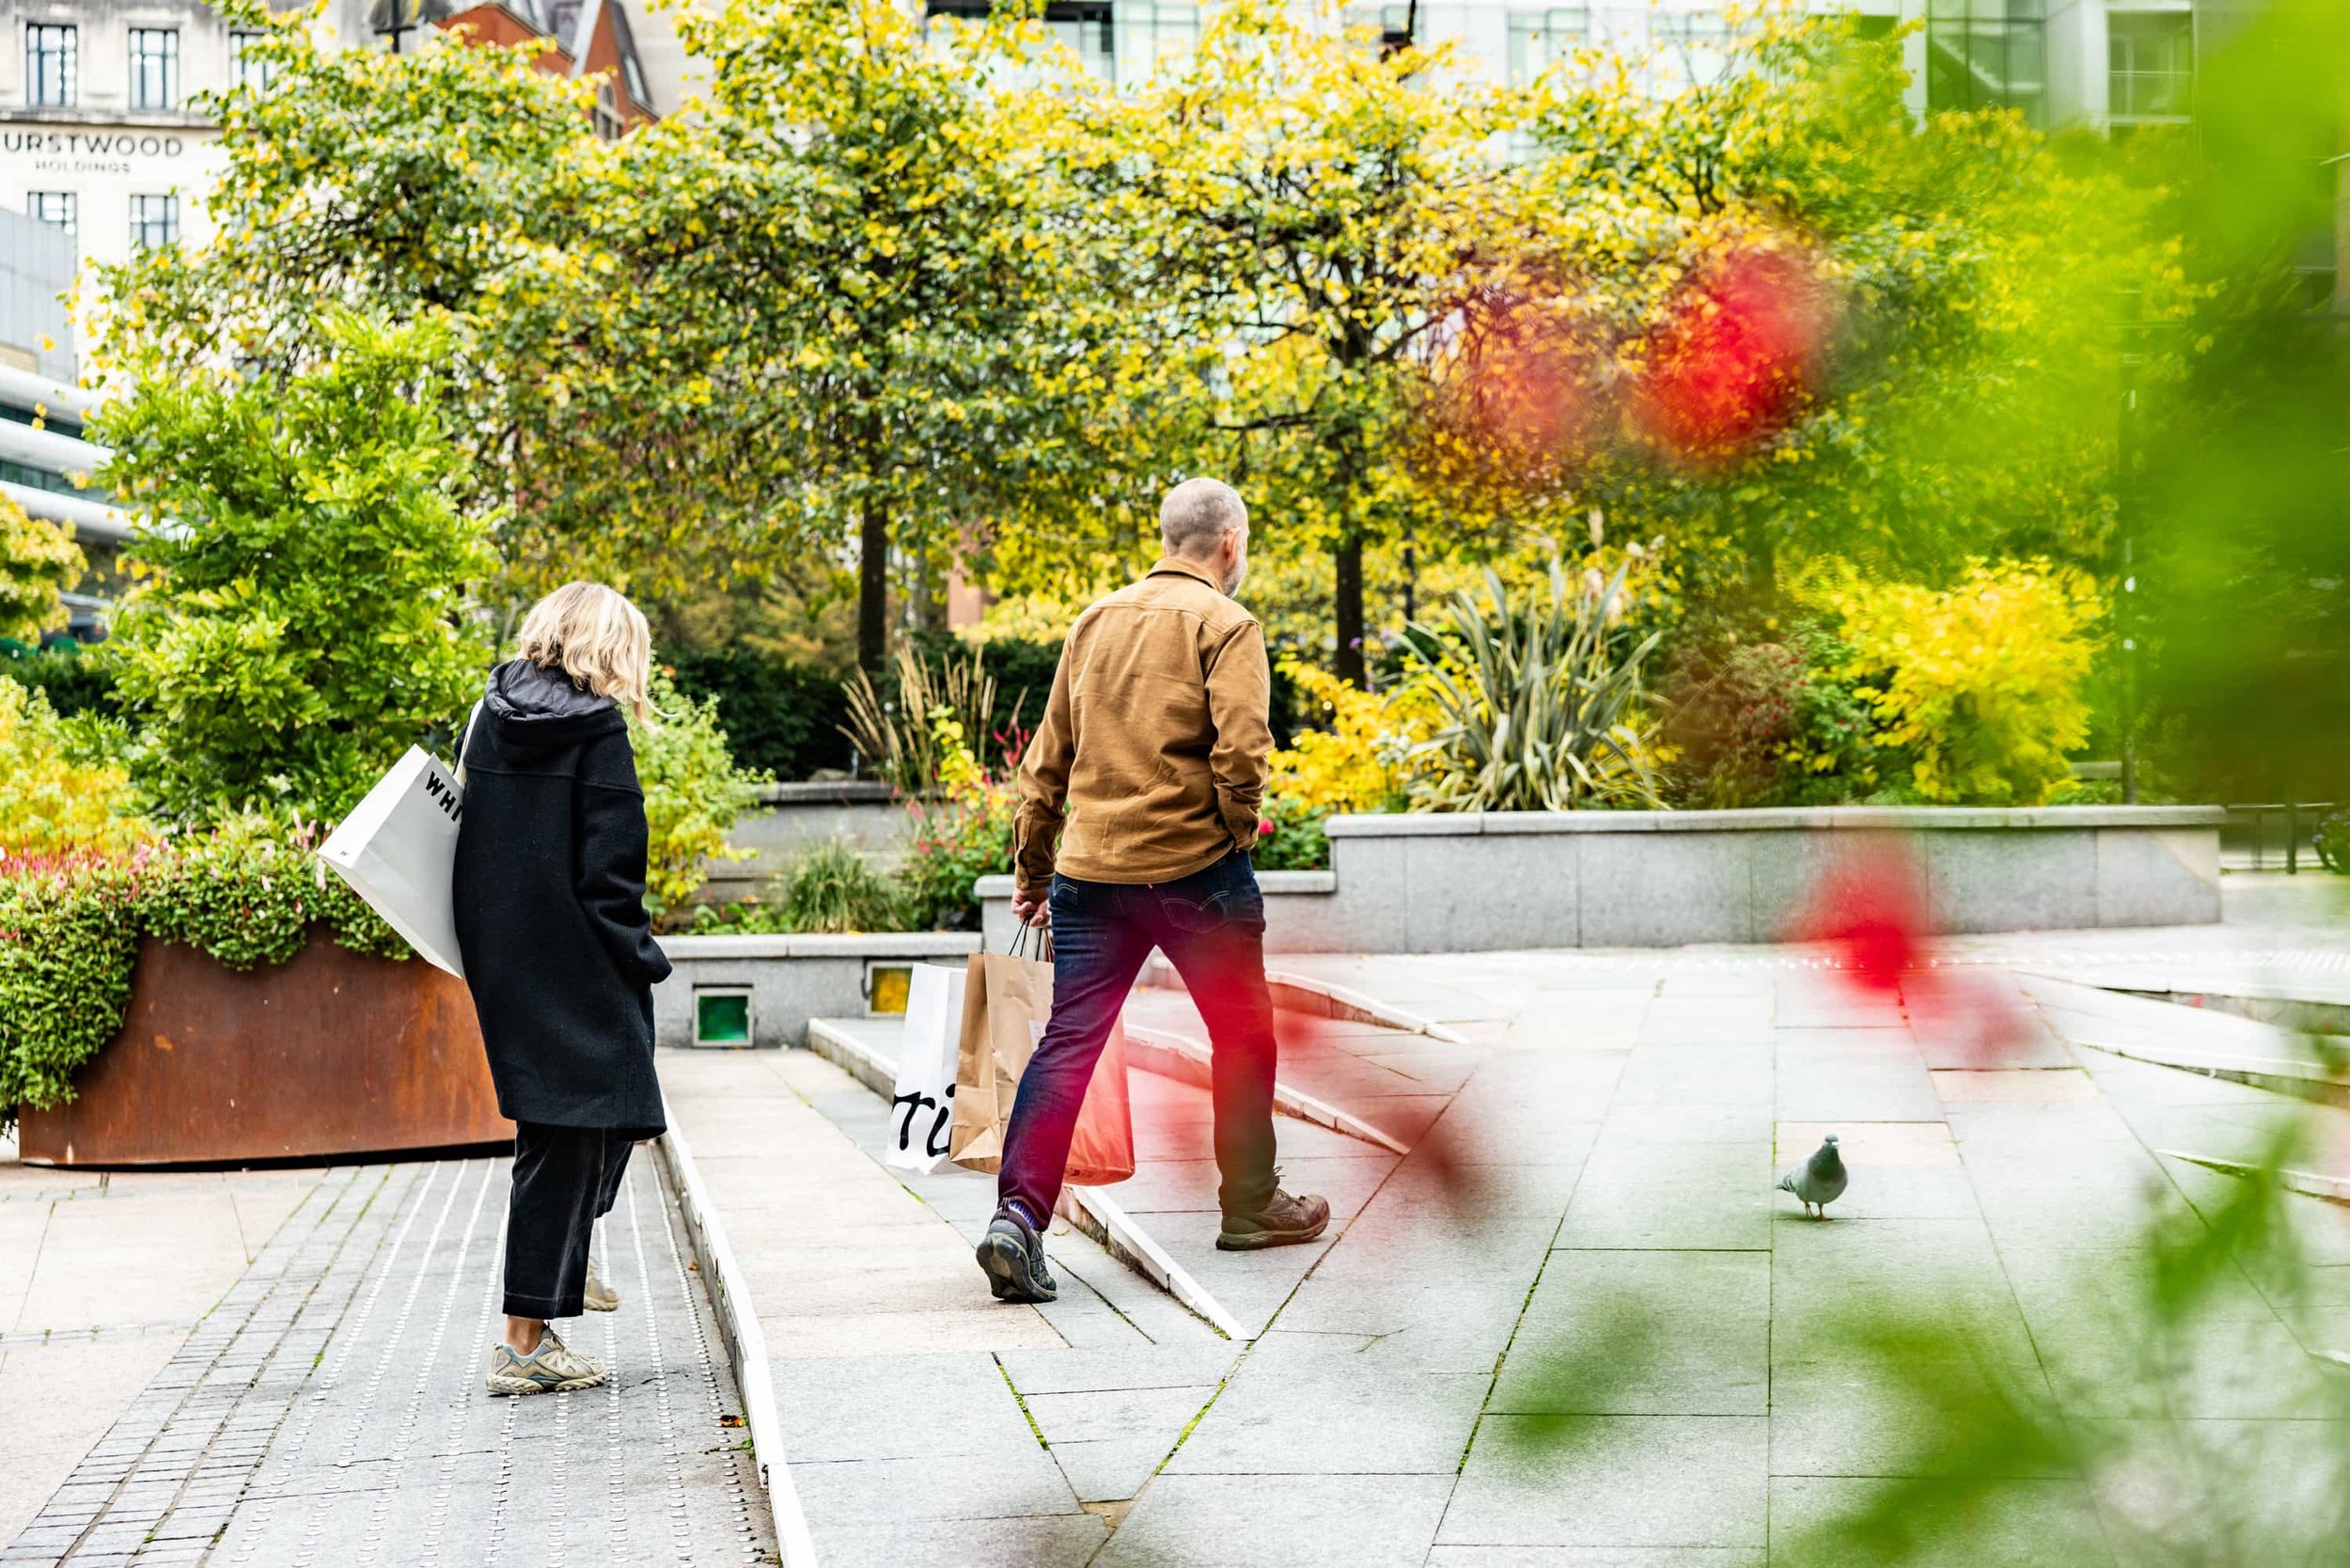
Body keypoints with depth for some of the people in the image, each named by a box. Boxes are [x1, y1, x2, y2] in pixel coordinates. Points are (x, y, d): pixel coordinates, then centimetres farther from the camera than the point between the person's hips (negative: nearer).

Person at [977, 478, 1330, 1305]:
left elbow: (1047, 756, 15)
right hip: (1193, 865, -5)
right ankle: (1250, 1205, 25)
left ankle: (1019, 1211, -12)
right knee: (1243, 1034, 14)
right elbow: (1240, 750, -18)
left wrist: (1032, 870, 20)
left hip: (1089, 867, 5)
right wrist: (1237, 831, 0)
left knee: (1067, 1043, 2)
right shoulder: (1225, 624, -5)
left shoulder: (1096, 619, 14)